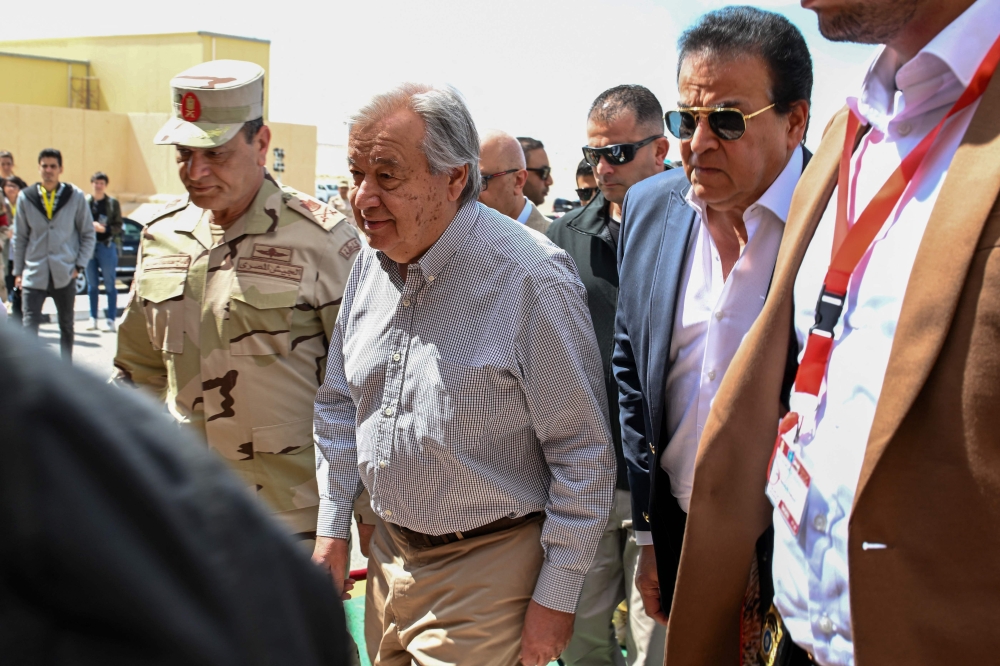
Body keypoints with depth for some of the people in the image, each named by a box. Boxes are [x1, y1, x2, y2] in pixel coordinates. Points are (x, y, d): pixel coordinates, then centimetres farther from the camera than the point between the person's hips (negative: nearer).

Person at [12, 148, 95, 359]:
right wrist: (18, 271, 6)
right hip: (34, 274, 0)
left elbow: (88, 234, 5)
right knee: (29, 326, -9)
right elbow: (19, 238, 8)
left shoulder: (76, 196, 0)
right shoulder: (25, 197, 2)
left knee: (66, 326, 12)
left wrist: (79, 265, -3)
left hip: (65, 275, 0)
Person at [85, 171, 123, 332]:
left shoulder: (113, 203, 1)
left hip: (106, 245, -3)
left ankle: (111, 320, 2)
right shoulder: (85, 202, 6)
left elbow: (118, 226, -1)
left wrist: (104, 229, -17)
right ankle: (93, 319, 16)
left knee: (110, 285, -1)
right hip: (89, 246, 3)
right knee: (91, 285, 9)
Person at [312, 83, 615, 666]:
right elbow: (341, 404, 13)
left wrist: (556, 597, -14)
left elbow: (584, 453, -17)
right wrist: (333, 527, 11)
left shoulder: (532, 279, -22)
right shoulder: (372, 263, 0)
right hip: (390, 550, 7)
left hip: (484, 573, -7)